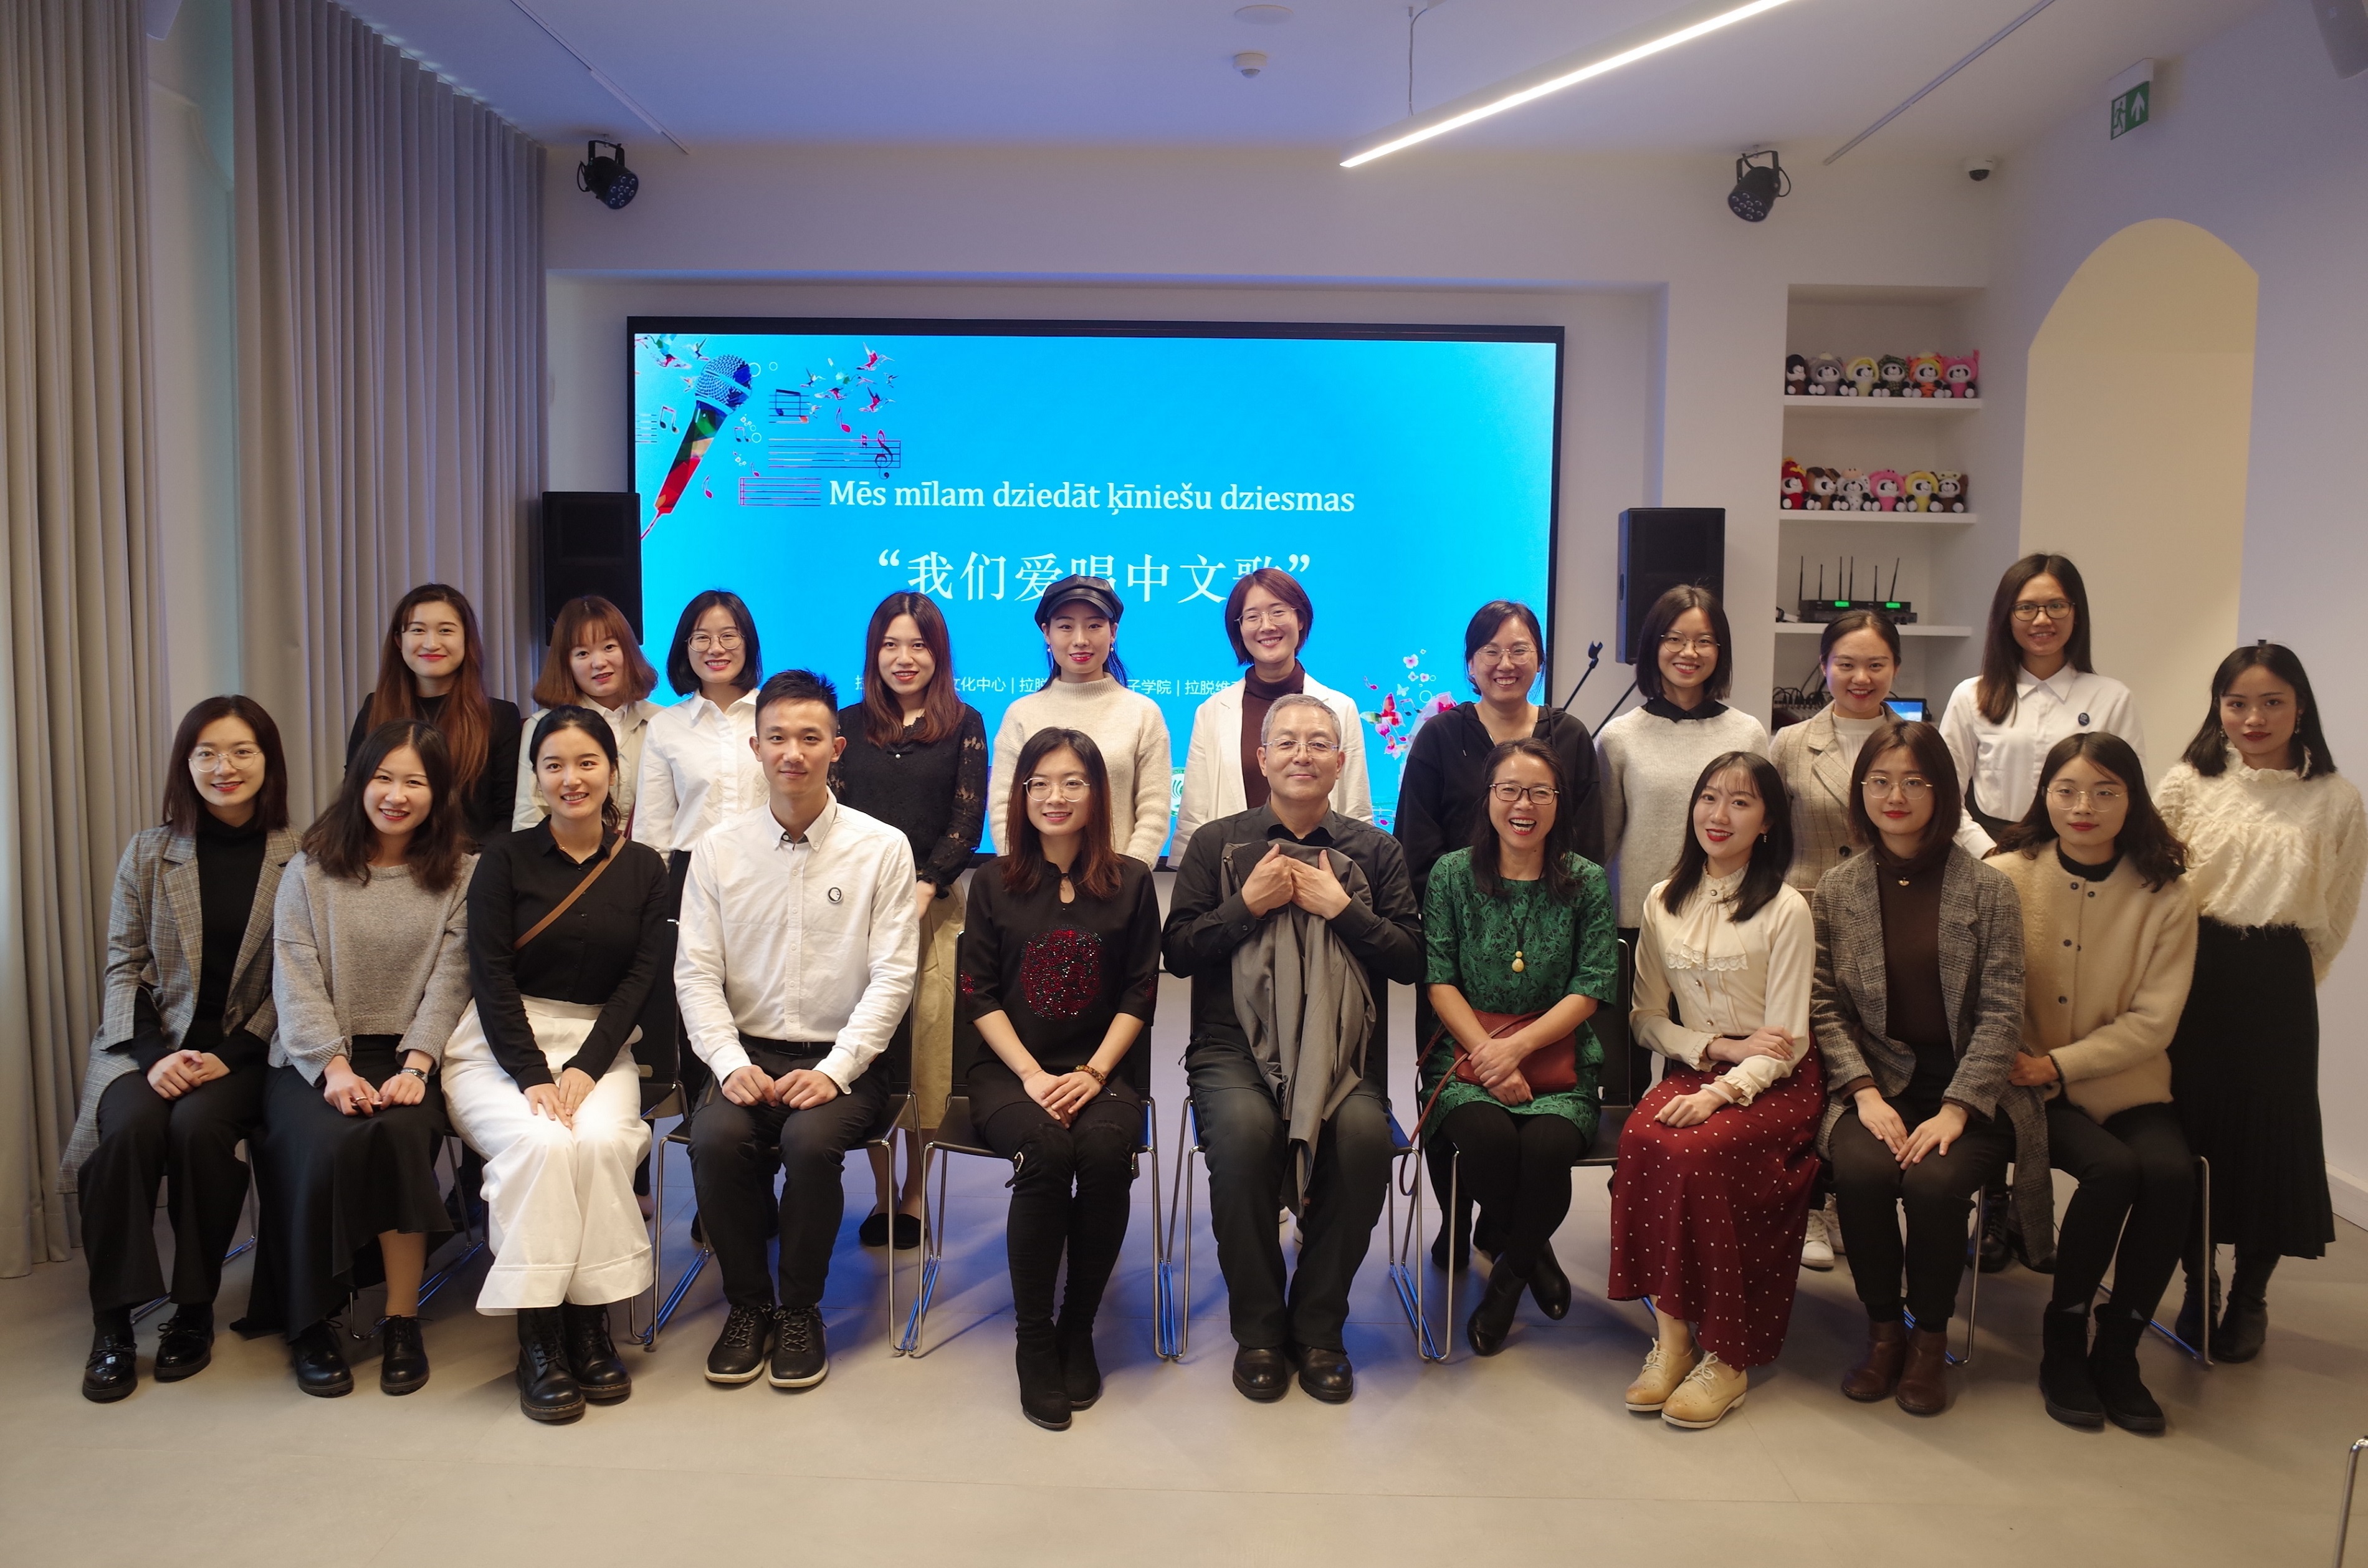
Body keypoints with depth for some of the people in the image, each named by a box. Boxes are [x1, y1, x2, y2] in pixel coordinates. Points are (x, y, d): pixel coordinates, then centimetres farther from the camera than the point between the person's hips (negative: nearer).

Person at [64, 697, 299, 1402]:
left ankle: (194, 1311, -10)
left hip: (243, 1048, -1)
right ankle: (113, 1324, -14)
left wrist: (230, 1055, -13)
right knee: (131, 1126, -28)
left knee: (199, 1126, -30)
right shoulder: (148, 853, 5)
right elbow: (123, 966, 4)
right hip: (147, 1044, 2)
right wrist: (152, 1056, -11)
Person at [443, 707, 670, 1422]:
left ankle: (590, 1324, -15)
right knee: (541, 1143, -30)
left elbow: (641, 980, 1)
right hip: (501, 1045, -1)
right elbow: (491, 979, -5)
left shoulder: (644, 869, 7)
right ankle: (538, 1340, -18)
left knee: (601, 1143, -29)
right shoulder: (505, 861, 2)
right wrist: (534, 1076, -16)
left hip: (601, 1043, 1)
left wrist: (584, 1070, -13)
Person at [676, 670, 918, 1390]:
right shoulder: (718, 850, 6)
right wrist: (731, 1063, -13)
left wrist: (833, 1071, -15)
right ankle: (747, 1305, -2)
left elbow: (892, 976, -5)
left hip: (842, 1061, -2)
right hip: (749, 1053, 2)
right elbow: (696, 971, 2)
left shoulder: (882, 848, -1)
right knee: (715, 1137, -28)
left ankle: (800, 1310, -4)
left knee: (811, 1138, -31)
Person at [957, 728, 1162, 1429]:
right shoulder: (994, 883, 8)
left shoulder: (1130, 883, 8)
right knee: (1046, 1150, -32)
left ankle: (1079, 1329, -11)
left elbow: (1140, 994, 4)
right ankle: (1034, 1342, -17)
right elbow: (980, 996, 3)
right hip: (1009, 1070, 0)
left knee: (1105, 1150, -32)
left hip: (1098, 1072, 0)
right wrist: (1033, 1075, -10)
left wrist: (1094, 1072, -10)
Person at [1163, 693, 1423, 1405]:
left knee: (1365, 1134, -30)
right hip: (1235, 1045, 0)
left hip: (1342, 1049, 1)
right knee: (1243, 1131, -32)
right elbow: (1178, 951, 6)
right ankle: (1258, 1331, -10)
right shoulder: (1217, 844, 12)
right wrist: (1249, 903, -6)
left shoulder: (1375, 851, 14)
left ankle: (1318, 1327, -8)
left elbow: (1410, 960, 7)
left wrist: (1341, 906, -5)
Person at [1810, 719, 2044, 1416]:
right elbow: (1825, 1005, 2)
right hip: (1879, 1078, 1)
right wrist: (1865, 1093, -11)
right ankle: (1883, 1329, -2)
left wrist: (1956, 1108, -15)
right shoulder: (1837, 890, 5)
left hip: (1970, 1088, -1)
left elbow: (2001, 1012, -5)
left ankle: (1931, 1339, 0)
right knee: (1860, 1170, -28)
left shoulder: (1987, 888, -1)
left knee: (1934, 1181, -28)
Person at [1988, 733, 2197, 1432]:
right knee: (2112, 1169, -27)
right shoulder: (2007, 876, -4)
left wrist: (2058, 1064, -15)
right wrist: (2015, 1070, -15)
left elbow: (2153, 1022, -5)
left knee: (2170, 1172, -26)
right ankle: (2062, 1339, -5)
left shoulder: (2168, 895, -1)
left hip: (2128, 1086, 2)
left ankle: (2118, 1348, -6)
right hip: (2029, 1088, -2)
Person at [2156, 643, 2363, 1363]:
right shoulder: (2188, 784, 0)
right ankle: (2197, 1288, 23)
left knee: (2269, 1132, 6)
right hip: (2194, 973, 0)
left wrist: (2287, 978, 5)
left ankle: (2250, 1296, 24)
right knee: (2192, 1127, 6)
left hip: (2277, 981, 0)